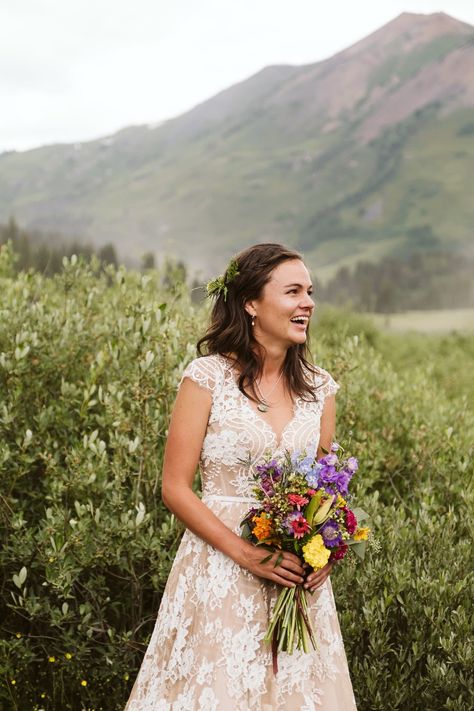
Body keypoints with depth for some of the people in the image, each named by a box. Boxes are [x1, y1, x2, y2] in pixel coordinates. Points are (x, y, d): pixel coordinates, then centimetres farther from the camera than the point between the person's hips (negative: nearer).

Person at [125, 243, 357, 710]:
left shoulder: (319, 388, 5)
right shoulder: (206, 378, -9)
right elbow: (175, 488, -8)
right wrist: (246, 554, -17)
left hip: (297, 575, 4)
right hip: (220, 572, -4)